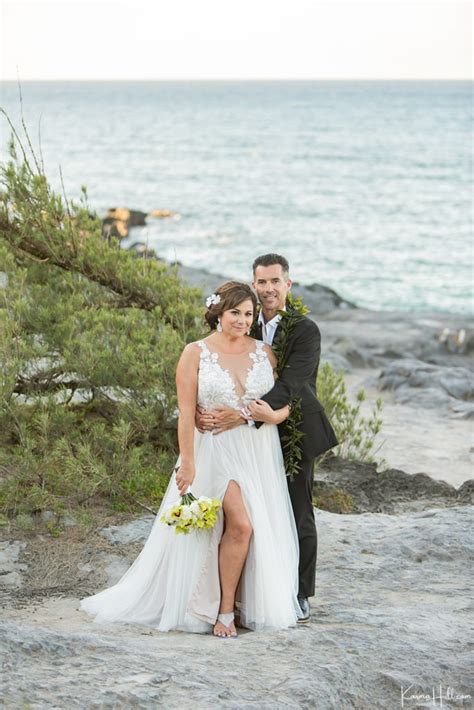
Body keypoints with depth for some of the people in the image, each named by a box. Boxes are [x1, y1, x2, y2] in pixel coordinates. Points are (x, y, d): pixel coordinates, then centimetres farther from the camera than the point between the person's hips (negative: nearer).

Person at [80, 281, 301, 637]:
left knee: (263, 529, 4)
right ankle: (224, 609, -2)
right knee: (241, 524, -16)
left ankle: (253, 603, 19)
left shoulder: (264, 352, 6)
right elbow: (186, 412, -8)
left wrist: (274, 416, -12)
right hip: (217, 450, -4)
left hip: (260, 452, 4)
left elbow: (286, 401, 11)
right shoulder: (196, 353, -4)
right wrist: (187, 462, -12)